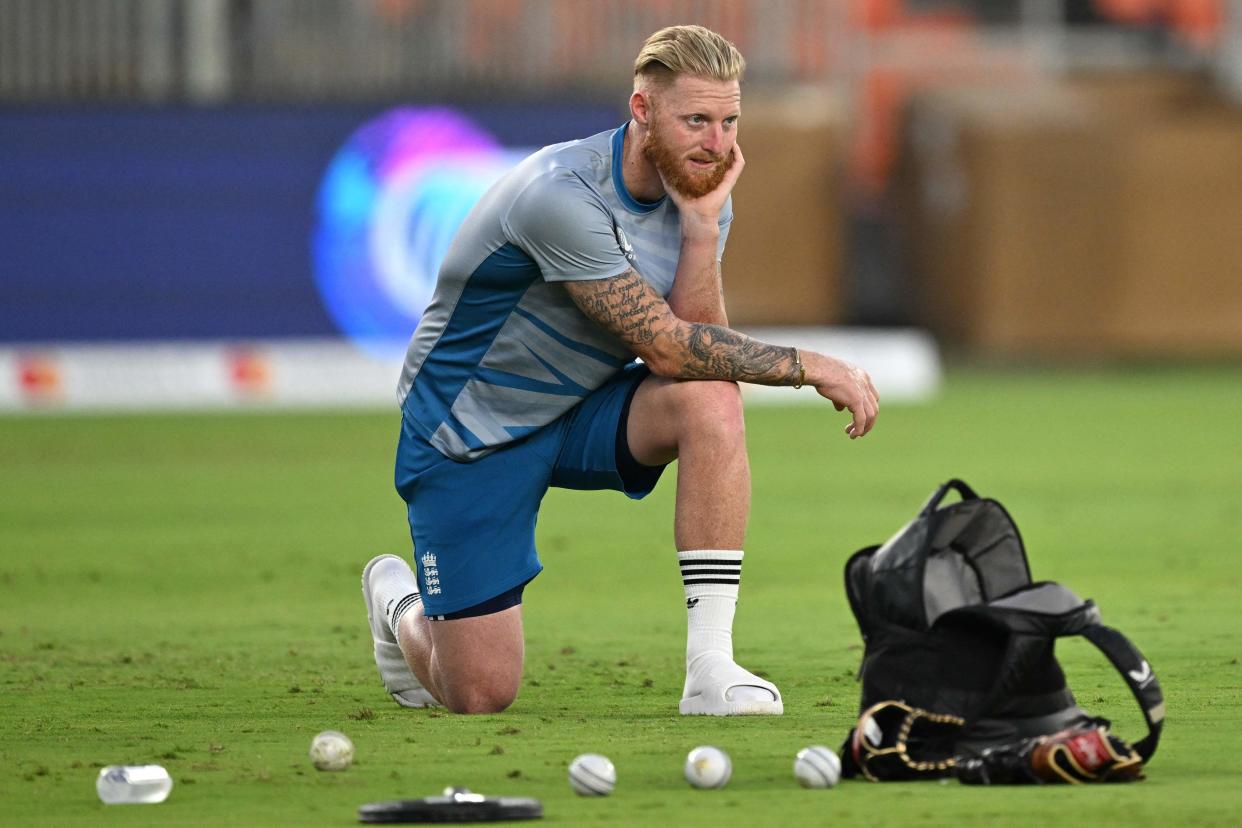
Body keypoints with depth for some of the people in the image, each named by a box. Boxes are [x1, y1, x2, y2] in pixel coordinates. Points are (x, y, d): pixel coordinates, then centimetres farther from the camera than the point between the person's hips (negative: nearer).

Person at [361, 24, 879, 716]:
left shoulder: (700, 189, -6)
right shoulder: (565, 195, -30)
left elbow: (694, 339, -17)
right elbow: (665, 348, -30)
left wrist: (703, 226, -27)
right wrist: (810, 367, -26)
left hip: (580, 410, 6)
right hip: (470, 426, -6)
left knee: (712, 398, -28)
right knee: (482, 693, -8)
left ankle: (712, 670, -24)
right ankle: (400, 605, 32)